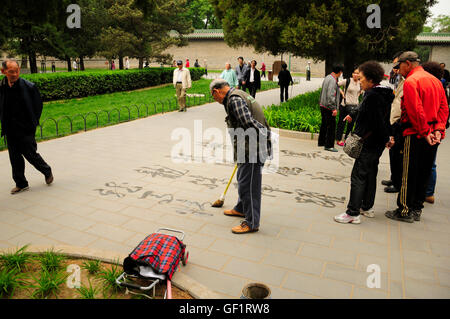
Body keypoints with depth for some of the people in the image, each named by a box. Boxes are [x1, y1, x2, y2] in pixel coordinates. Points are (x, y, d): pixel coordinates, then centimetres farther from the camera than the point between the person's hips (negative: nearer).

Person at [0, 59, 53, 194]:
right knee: (15, 158, 11)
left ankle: (47, 171, 30)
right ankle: (21, 184, 24)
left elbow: (38, 105, 1)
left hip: (26, 129, -4)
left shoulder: (29, 87, -11)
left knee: (31, 154, 3)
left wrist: (34, 122, 0)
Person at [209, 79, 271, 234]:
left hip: (253, 150, -11)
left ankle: (251, 223, 11)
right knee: (242, 179, 24)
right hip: (249, 148, 11)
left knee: (248, 185, -2)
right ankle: (241, 209, 43)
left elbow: (248, 123, -27)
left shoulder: (234, 99, -17)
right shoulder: (239, 95, 18)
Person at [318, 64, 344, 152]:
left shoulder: (327, 77, 12)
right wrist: (334, 108, -21)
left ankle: (321, 142, 28)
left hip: (323, 106, 10)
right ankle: (329, 145, -2)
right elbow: (330, 96, -23)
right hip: (329, 107, -10)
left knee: (324, 124, 18)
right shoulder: (333, 80, -17)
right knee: (331, 126, -5)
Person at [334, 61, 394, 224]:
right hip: (377, 144, 10)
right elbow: (383, 120, 15)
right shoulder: (384, 93, 12)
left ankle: (353, 213, -3)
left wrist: (385, 139, -10)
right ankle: (367, 207, 29)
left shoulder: (372, 96, -18)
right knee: (370, 174, 18)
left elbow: (377, 122, -20)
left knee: (358, 176, -7)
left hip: (369, 143, -10)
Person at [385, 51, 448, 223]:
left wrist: (425, 132, -14)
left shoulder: (410, 82, -12)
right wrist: (438, 130, -1)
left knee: (409, 175, 0)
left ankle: (405, 211, 8)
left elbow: (416, 111, -20)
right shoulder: (435, 80, 14)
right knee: (424, 173, 14)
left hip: (416, 135, -8)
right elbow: (444, 107, 8)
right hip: (433, 136, 8)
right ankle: (416, 209, 23)